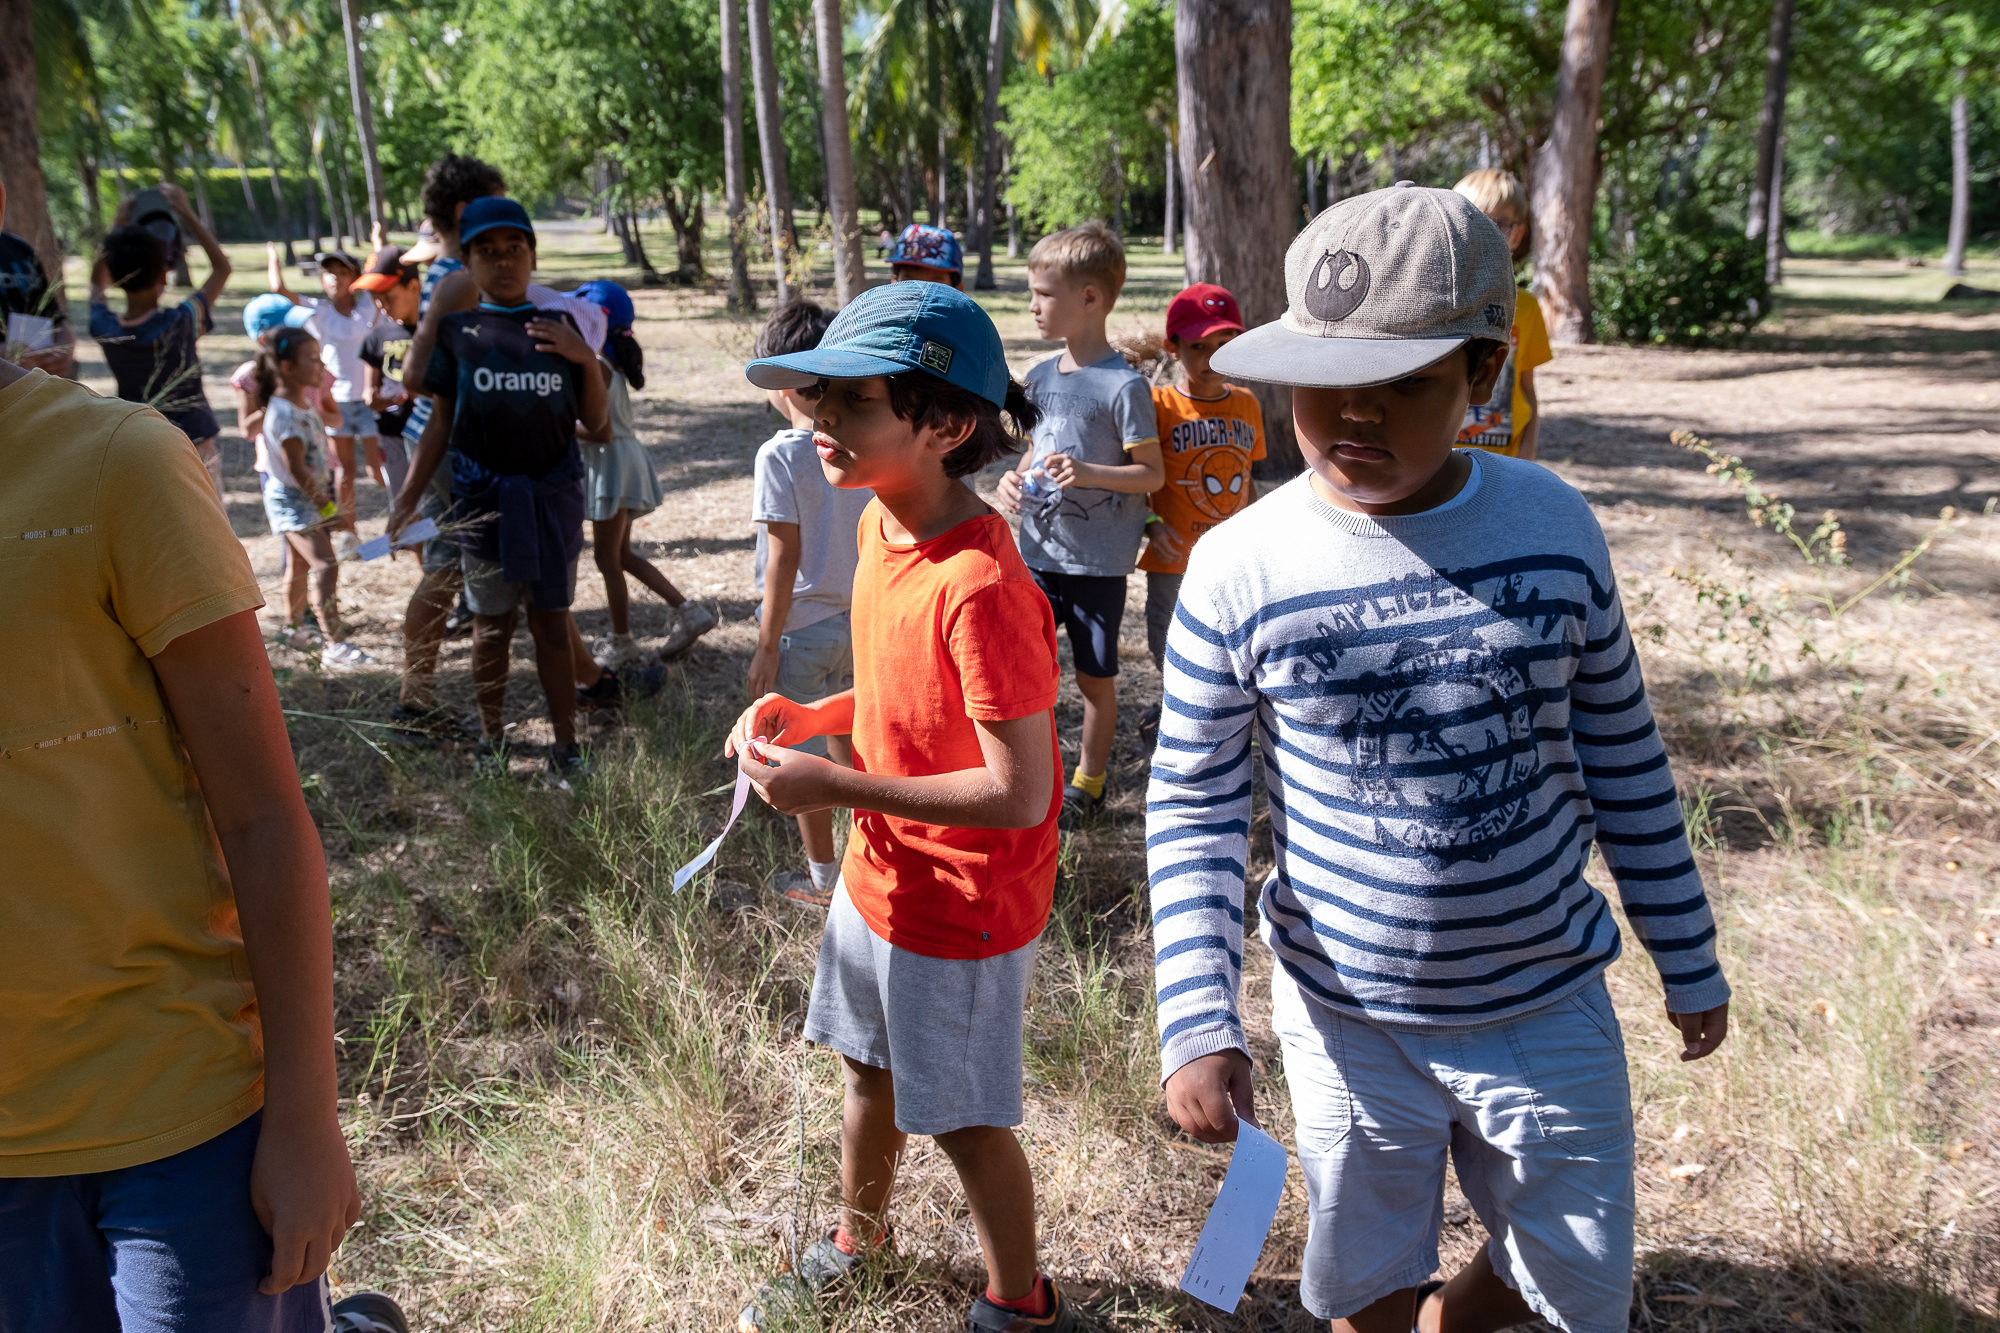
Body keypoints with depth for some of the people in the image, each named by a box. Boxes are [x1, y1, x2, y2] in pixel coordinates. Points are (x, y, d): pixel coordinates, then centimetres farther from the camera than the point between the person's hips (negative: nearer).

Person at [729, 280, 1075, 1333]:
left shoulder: (981, 586, -31)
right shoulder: (881, 523, -2)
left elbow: (1019, 794, -29)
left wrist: (833, 785, -26)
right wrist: (810, 716, -5)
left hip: (962, 910, -8)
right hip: (877, 877, 8)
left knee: (963, 1119, 13)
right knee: (868, 1069, 27)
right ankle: (856, 1238, 55)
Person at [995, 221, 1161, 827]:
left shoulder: (1124, 385, -14)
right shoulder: (1041, 376, 6)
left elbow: (1152, 473, -11)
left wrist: (1088, 473, -26)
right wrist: (1014, 477, -2)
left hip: (1098, 559, -5)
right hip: (1039, 551, 5)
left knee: (1095, 678, 9)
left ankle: (1088, 780, 28)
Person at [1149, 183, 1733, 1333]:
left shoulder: (1554, 526, -9)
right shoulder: (1239, 569, -15)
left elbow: (1623, 756, 2)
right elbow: (1194, 805, -8)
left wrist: (1689, 959, 9)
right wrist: (1199, 1025, -14)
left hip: (1549, 1008, 2)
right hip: (1351, 1021, -1)